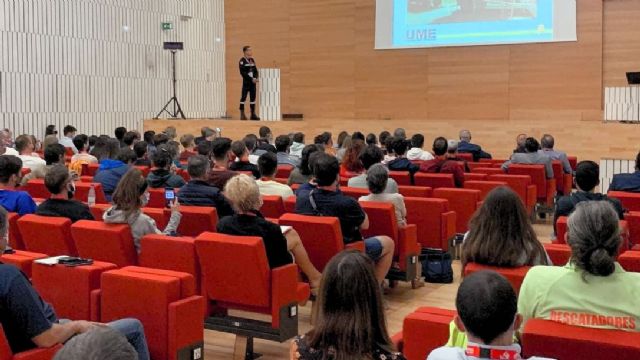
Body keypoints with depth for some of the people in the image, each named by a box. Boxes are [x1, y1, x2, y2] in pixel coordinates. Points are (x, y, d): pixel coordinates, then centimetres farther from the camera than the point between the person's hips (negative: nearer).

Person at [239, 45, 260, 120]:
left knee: (253, 97, 7)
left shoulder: (252, 60, 13)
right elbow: (243, 73, -14)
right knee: (243, 97, -3)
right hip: (246, 82, -6)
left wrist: (257, 78, -5)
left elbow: (256, 70, 14)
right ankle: (242, 115, 0)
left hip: (253, 82, 6)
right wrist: (251, 79, -17)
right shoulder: (242, 61, -7)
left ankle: (253, 114, 11)